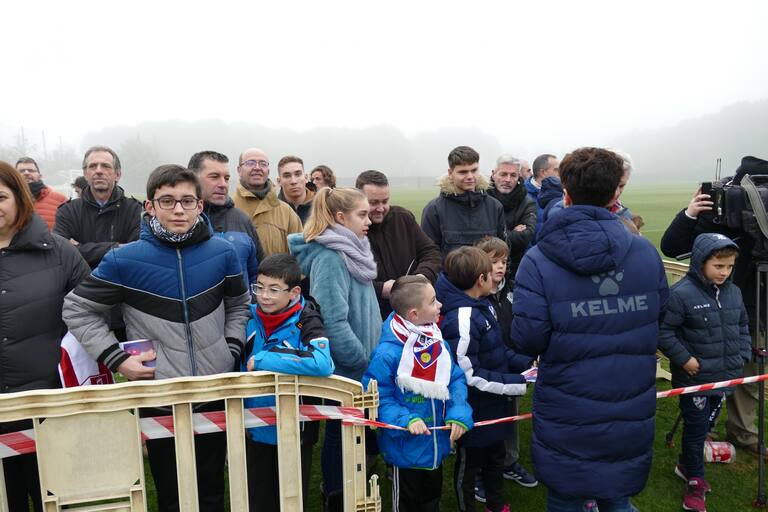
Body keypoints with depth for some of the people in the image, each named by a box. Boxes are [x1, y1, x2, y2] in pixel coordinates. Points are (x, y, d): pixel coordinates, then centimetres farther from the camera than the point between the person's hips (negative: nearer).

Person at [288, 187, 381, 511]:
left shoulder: (350, 251, 7)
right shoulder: (329, 258, -22)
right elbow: (333, 321, -26)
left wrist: (368, 354, 14)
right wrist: (361, 361, -17)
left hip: (358, 363, 9)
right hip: (345, 366, -9)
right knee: (341, 432, 8)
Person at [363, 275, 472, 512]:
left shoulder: (439, 343, -6)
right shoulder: (388, 354, -27)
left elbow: (456, 379, -1)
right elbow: (376, 397, -22)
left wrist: (459, 413, -16)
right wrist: (406, 420, -30)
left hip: (437, 445, 6)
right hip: (406, 448, -6)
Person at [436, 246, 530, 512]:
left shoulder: (483, 305, -1)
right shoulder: (462, 320, -31)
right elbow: (469, 375, -27)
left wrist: (525, 364, -4)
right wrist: (519, 383, -22)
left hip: (493, 407, 9)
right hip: (473, 411, -9)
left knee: (495, 457, 27)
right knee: (468, 463, 15)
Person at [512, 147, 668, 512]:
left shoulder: (537, 262, -16)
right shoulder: (646, 253, -4)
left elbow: (526, 341, -17)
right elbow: (659, 319, 6)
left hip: (567, 419, -3)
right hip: (632, 413, 3)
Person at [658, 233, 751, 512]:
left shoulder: (733, 292, 3)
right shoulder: (682, 293, -20)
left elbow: (742, 326, 17)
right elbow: (663, 330, -18)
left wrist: (743, 356, 8)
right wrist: (684, 358, -17)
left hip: (724, 377, 7)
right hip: (694, 378, -6)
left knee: (706, 425, 19)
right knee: (696, 428, 5)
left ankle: (687, 464, 41)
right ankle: (695, 481, 24)